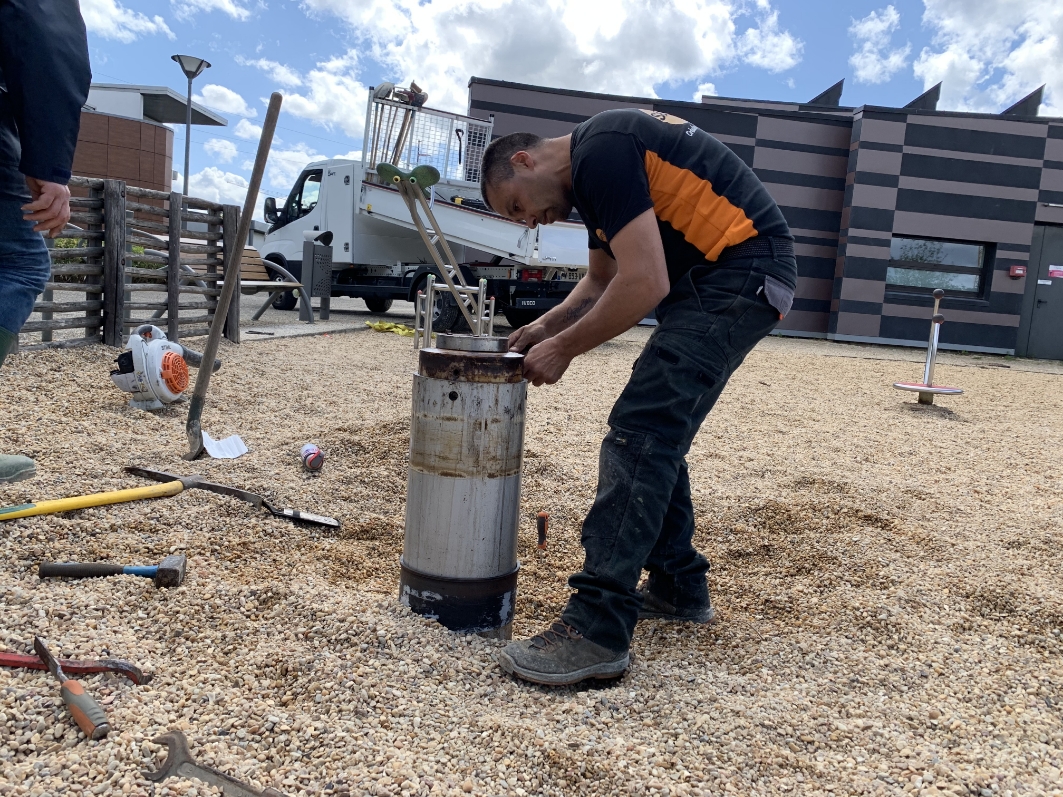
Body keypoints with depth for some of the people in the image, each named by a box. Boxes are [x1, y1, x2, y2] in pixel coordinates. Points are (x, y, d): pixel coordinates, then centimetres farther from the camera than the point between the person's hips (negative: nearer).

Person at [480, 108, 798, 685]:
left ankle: (597, 631, -15)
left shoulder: (601, 153, -15)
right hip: (716, 276, 11)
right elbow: (601, 280, 26)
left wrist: (564, 349, -11)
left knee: (639, 434, -16)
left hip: (742, 268, -11)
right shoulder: (593, 164, 18)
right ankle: (679, 588, 25)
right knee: (657, 435, 13)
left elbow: (643, 285, -23)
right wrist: (545, 327, 12)